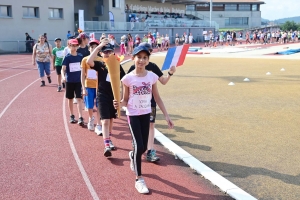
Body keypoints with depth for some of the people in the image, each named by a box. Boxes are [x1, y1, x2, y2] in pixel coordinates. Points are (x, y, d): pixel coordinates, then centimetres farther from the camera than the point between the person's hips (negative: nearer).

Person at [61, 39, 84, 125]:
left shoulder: (80, 56, 0)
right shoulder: (67, 57, -7)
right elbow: (63, 69, -13)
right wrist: (63, 76, -31)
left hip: (79, 81, 1)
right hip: (69, 81, 0)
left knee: (79, 99, -6)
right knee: (70, 99, 12)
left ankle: (80, 118, -9)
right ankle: (71, 116, 27)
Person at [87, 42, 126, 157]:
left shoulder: (117, 66, 3)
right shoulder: (99, 65, -3)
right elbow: (89, 61, -25)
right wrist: (98, 47, -23)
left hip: (114, 96, 3)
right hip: (103, 97, -3)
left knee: (111, 120, 16)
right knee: (105, 121, -10)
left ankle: (109, 141, 34)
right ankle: (106, 146, -12)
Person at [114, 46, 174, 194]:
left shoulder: (152, 76, -5)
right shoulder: (128, 78, -12)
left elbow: (157, 98, 3)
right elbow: (125, 100, -5)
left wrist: (166, 115, 2)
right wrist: (119, 103, -28)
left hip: (146, 114, 3)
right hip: (133, 115, -3)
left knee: (143, 148, 11)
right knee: (139, 146, -11)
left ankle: (132, 156, 49)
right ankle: (139, 179, 7)